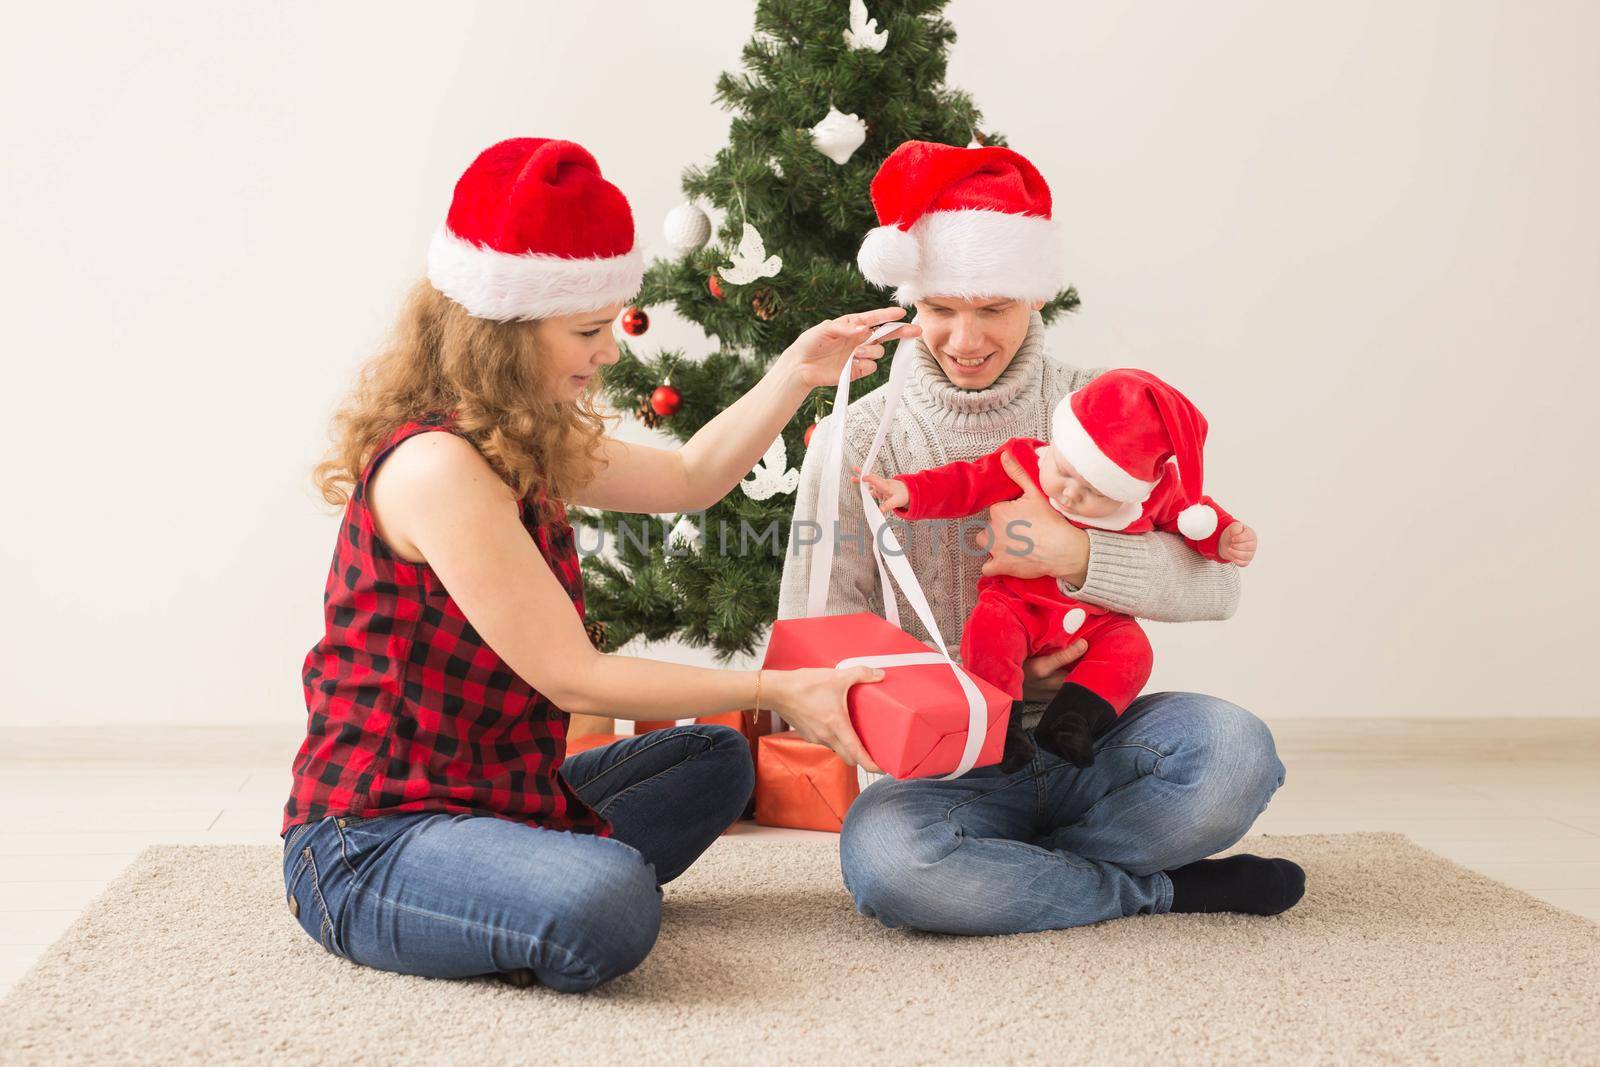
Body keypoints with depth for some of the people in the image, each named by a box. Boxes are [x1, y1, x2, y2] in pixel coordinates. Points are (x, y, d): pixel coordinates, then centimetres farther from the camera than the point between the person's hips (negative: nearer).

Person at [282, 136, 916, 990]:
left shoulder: (521, 445, 8)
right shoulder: (435, 465, -22)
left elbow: (686, 479, 22)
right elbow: (571, 677, -21)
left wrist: (797, 373, 11)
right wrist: (775, 691, -15)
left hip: (490, 792, 10)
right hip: (370, 843, -10)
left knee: (715, 759, 21)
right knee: (604, 915, -37)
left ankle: (556, 878, 0)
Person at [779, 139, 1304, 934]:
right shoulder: (860, 441, 0)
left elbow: (1214, 580, -6)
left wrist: (1074, 553, -23)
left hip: (1090, 744, 1)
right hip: (949, 769, 0)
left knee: (1233, 749, -29)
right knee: (881, 855, -34)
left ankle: (1005, 869, -7)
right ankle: (1162, 890, -11)